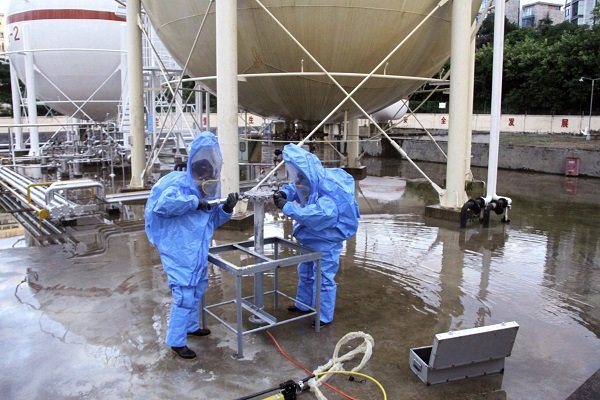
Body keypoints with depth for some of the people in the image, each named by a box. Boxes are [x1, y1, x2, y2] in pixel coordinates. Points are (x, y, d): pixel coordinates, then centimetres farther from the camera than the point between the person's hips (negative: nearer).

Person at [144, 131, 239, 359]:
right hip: (179, 252, -9)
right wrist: (194, 202, -30)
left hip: (198, 251, 9)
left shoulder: (208, 188, 6)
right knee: (185, 295, -4)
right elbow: (162, 203, -36)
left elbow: (213, 220, 10)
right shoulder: (179, 182, -18)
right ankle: (176, 341, 11)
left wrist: (227, 208, -10)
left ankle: (191, 326, 42)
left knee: (198, 289, 22)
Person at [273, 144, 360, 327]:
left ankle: (325, 317, 16)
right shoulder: (311, 182, -6)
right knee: (305, 272, 23)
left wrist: (287, 207, -41)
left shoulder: (330, 193, -32)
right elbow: (295, 187, 10)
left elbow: (315, 214, -44)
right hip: (310, 238, 9)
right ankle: (303, 304, 42)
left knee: (323, 277, 1)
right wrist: (284, 193, -15)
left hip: (326, 240, -9)